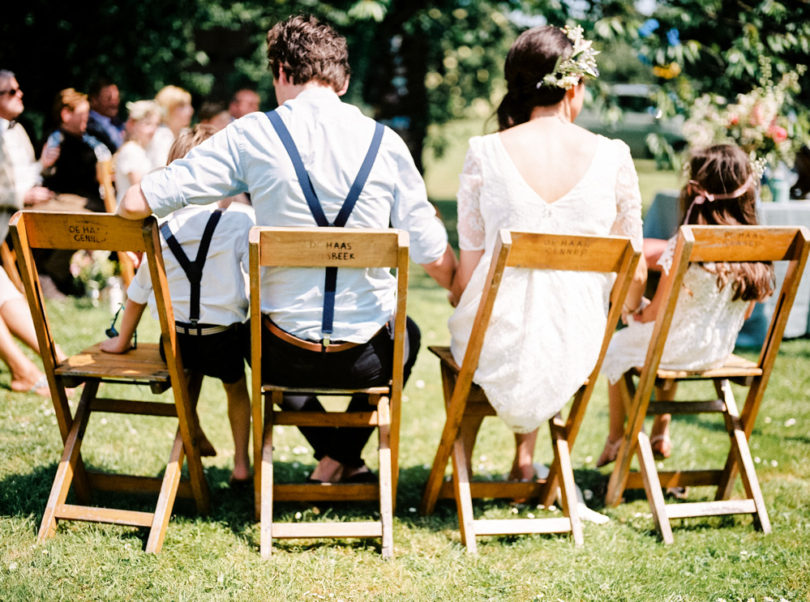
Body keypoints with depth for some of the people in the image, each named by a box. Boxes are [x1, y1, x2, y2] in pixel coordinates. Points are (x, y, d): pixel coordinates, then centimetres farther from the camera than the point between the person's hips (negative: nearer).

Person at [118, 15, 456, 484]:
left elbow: (135, 204, -10)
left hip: (287, 357, 0)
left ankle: (335, 454, 30)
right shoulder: (385, 143, -6)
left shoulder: (251, 136, -10)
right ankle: (341, 460, 25)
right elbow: (437, 261, -4)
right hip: (368, 357, 0)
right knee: (408, 335, 37)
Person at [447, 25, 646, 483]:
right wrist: (638, 308, 27)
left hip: (498, 348, -1)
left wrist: (462, 306, 21)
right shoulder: (613, 157, -5)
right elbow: (632, 276, 3)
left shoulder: (485, 153, -7)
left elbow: (468, 273, -3)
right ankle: (524, 458, 42)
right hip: (574, 354, 1)